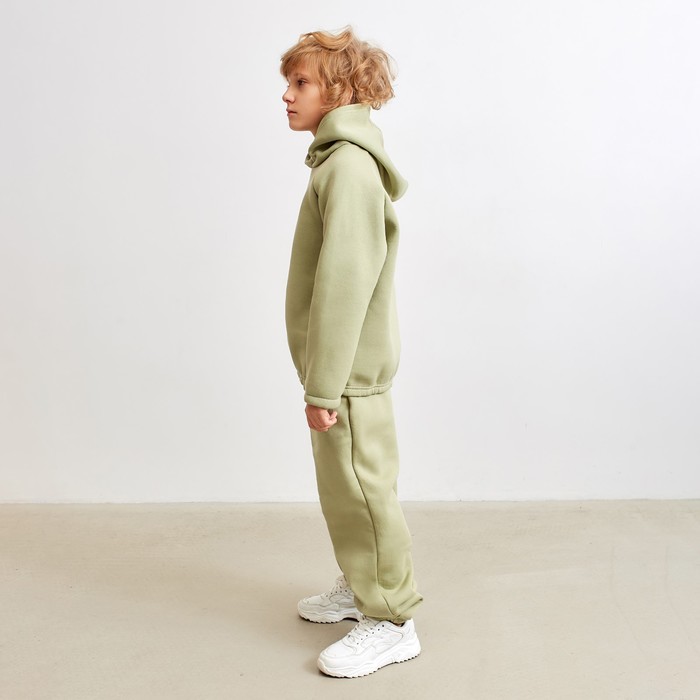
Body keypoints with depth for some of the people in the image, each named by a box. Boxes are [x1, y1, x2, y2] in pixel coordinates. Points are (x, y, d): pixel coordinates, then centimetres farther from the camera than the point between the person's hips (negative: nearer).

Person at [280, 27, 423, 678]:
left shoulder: (349, 164, -18)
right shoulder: (339, 160, 14)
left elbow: (343, 281, -24)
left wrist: (324, 385, -23)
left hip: (350, 370, -10)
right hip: (347, 366, 10)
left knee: (360, 490, 0)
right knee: (343, 486, 20)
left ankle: (391, 620, 14)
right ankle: (359, 586, 37)